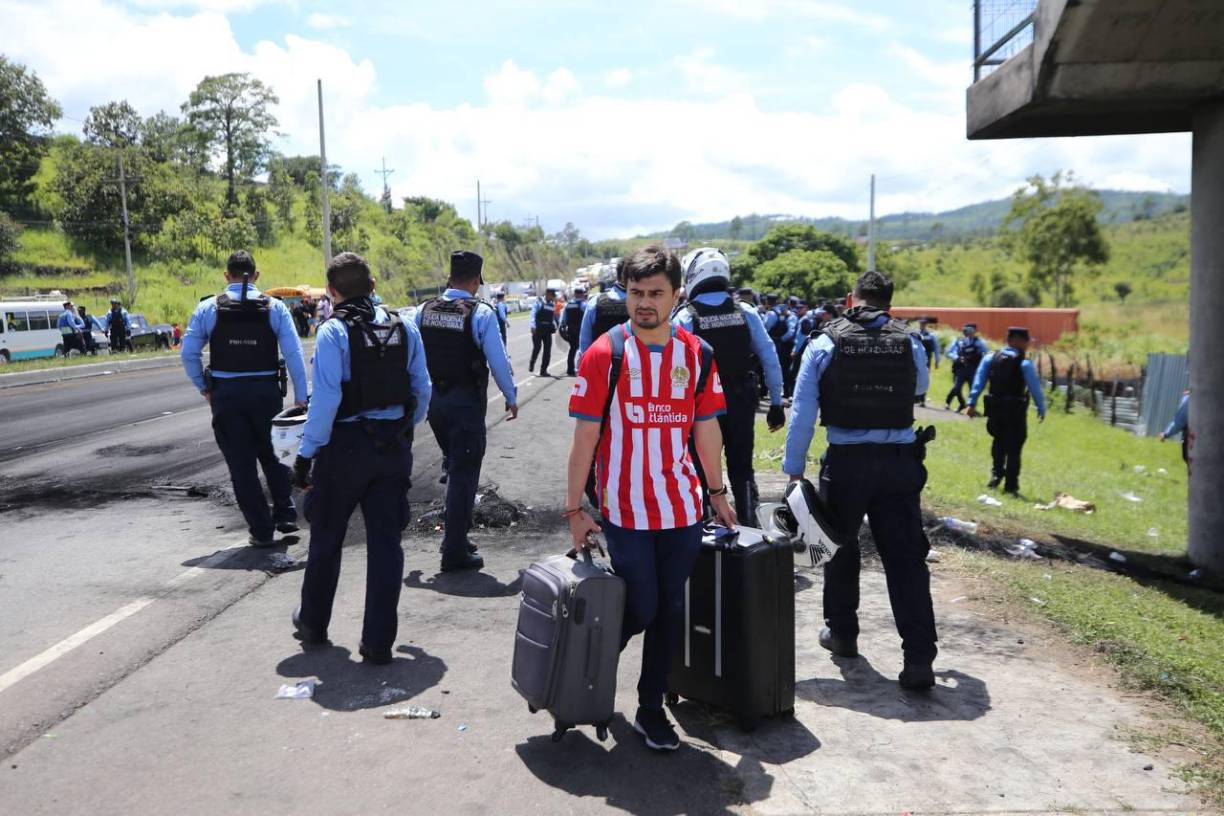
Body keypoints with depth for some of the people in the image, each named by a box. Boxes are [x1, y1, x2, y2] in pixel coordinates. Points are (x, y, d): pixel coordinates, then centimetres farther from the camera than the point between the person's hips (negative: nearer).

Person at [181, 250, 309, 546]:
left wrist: (203, 388, 11)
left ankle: (261, 530, 12)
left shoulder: (207, 308, 0)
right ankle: (285, 515, 19)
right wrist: (300, 397, -1)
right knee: (273, 455, 21)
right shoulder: (275, 307, -1)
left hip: (225, 394, 0)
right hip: (266, 391, 1)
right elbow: (294, 354, -5)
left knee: (241, 463, 8)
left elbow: (188, 353, -1)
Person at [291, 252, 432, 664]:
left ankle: (313, 623, 34)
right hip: (394, 445, 4)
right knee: (385, 541, 7)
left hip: (345, 445, -3)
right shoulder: (403, 327, 3)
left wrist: (306, 452, -10)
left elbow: (326, 398, -17)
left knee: (327, 537, 16)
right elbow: (422, 390, 7)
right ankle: (378, 642, 10)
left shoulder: (333, 331, -12)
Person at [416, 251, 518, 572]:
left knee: (455, 467, 23)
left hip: (433, 398, 6)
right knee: (464, 474, 2)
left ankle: (455, 537, 29)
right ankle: (455, 552, 5)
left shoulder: (425, 310, 3)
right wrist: (511, 397, 2)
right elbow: (498, 360, -12)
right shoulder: (481, 313, -12)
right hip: (466, 401, -6)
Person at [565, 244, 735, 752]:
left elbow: (706, 429, 12)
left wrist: (717, 492, 15)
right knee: (641, 610, 1)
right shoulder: (605, 354, -8)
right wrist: (575, 509, -6)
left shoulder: (697, 354, 3)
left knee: (669, 611, 11)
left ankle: (651, 709, 27)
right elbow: (585, 436, -7)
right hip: (625, 510, -4)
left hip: (682, 509, 4)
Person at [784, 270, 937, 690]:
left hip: (845, 462, -1)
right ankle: (919, 659, 0)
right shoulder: (910, 344, 1)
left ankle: (842, 633, 32)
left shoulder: (825, 343, -4)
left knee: (841, 550, 18)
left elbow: (802, 412, -5)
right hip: (899, 462, 1)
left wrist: (794, 468, 2)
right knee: (906, 558, 3)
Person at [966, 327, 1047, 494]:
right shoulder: (1025, 364, -10)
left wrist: (972, 403, 0)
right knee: (1014, 447, 6)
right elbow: (1035, 388, -8)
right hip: (1015, 410, -4)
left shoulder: (990, 358, 2)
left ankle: (996, 473, 14)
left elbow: (978, 381, -1)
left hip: (995, 408, 4)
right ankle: (1011, 485, 8)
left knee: (999, 441, 24)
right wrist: (1041, 409, 2)